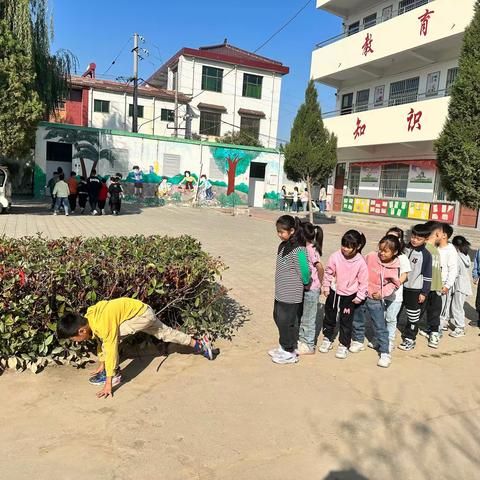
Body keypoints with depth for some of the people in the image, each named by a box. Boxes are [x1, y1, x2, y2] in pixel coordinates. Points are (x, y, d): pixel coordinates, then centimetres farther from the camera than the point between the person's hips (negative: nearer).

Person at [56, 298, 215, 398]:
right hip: (142, 310, 10)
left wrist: (108, 383, -23)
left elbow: (111, 350, -28)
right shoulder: (89, 319, -3)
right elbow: (101, 342, 12)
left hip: (142, 314, -10)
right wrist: (101, 365, 22)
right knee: (165, 332, 21)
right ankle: (198, 343, 34)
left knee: (112, 338, -17)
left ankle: (114, 375, -2)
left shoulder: (103, 325, -29)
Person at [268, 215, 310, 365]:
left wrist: (306, 283, -2)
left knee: (286, 322, 3)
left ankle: (290, 353, 20)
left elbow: (304, 271, -20)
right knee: (278, 318, 19)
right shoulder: (283, 245, 6)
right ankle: (283, 347, 36)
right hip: (281, 292, 9)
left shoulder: (298, 250, -23)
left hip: (291, 295, -9)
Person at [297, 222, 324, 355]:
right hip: (305, 288, 8)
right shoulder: (305, 249, 5)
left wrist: (319, 284, -12)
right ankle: (302, 339, 35)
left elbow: (320, 268, -24)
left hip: (311, 289, -8)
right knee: (302, 315, 19)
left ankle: (309, 346, 18)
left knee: (309, 317, 5)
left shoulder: (311, 250, -21)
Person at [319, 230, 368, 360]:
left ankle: (344, 345, 23)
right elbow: (328, 272, 0)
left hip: (349, 296, -2)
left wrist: (360, 296, -6)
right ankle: (327, 339, 36)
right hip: (334, 292, 2)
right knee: (329, 317, 16)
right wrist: (326, 287, 2)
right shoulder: (335, 256, -14)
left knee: (346, 321, 8)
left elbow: (364, 281, -8)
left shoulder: (360, 262, -17)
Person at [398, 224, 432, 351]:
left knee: (413, 316, 6)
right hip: (401, 286, 4)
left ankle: (410, 339, 19)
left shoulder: (425, 254, -10)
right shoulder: (405, 249, 2)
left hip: (415, 289, -4)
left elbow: (427, 275, -7)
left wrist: (424, 293, -7)